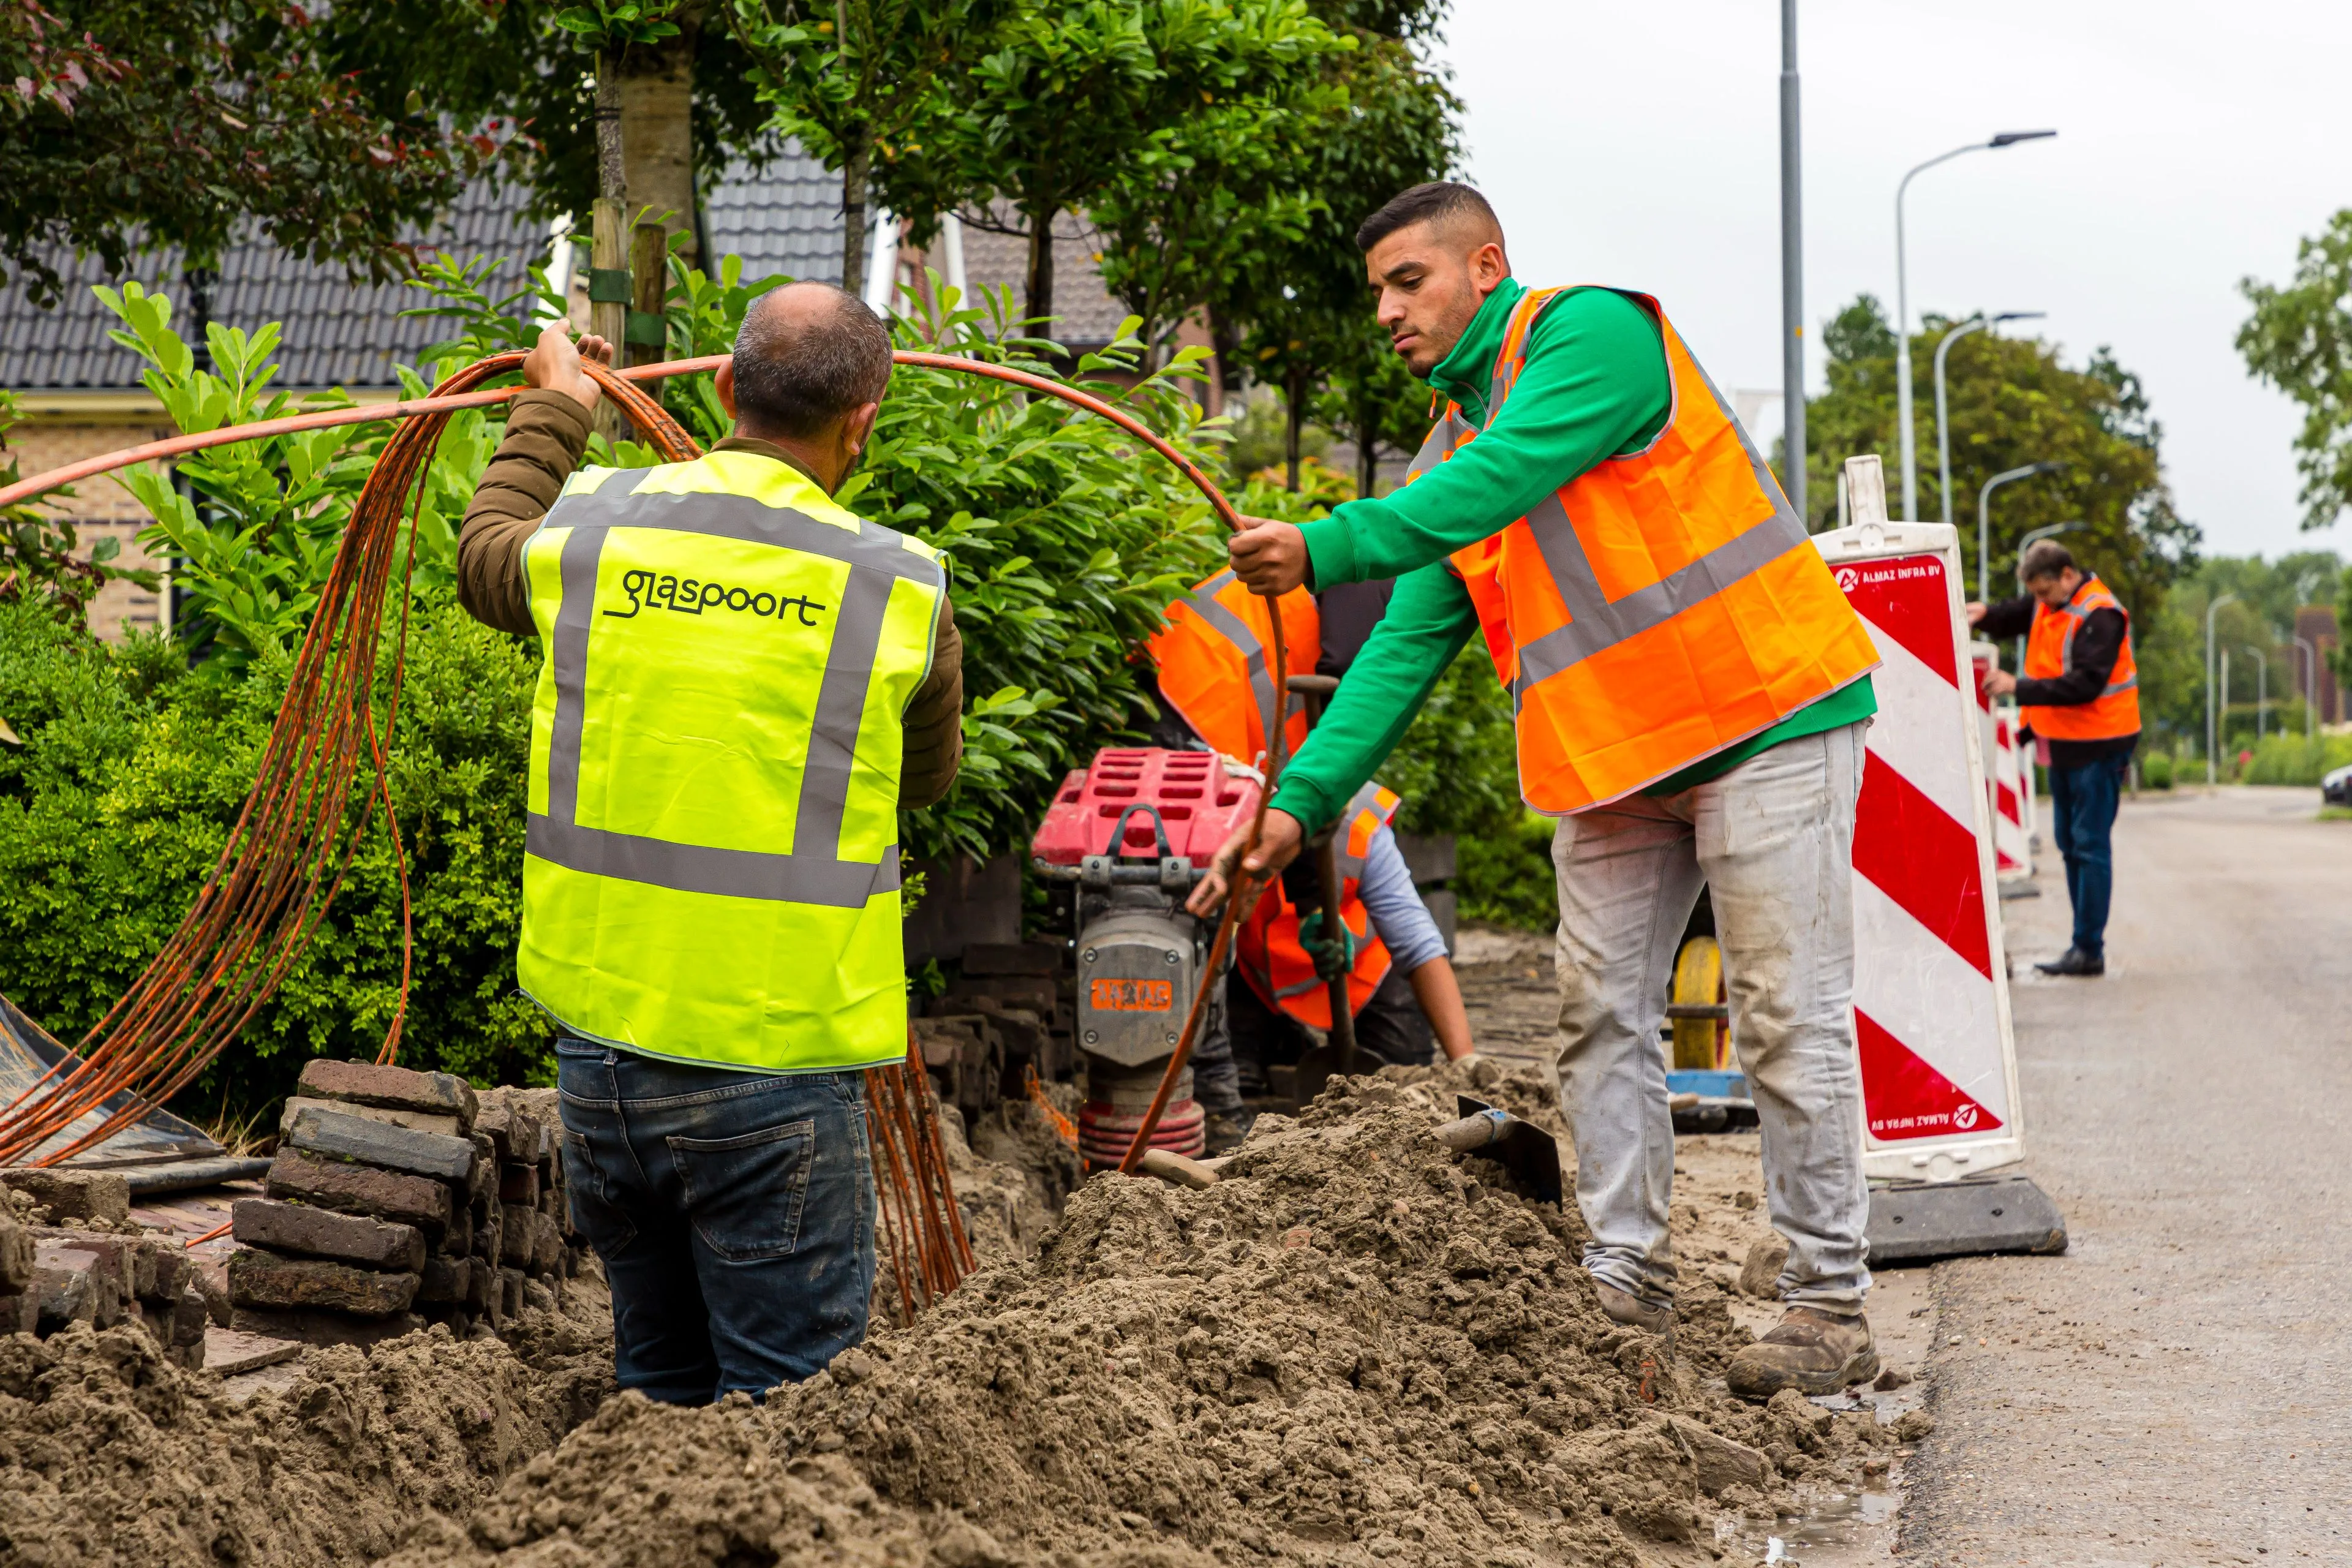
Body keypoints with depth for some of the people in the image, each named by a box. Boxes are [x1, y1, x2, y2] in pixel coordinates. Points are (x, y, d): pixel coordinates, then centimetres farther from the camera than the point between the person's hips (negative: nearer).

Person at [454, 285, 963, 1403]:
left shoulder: (593, 525, 1)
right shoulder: (899, 591, -7)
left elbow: (485, 558, 26)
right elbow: (926, 779, 12)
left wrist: (555, 409, 40)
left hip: (598, 1030, 5)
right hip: (772, 1051, -4)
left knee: (659, 1376, 20)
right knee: (790, 1393, 3)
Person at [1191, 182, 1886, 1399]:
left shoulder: (1593, 331, -9)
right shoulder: (1450, 450, 14)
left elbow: (1506, 480, -25)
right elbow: (1405, 646, 9)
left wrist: (1327, 550, -31)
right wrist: (1301, 799, -1)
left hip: (1762, 716, -8)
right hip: (1611, 758, 8)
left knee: (1789, 1018, -5)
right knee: (1602, 1015, 5)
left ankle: (1830, 1305, 1)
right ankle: (1626, 1286, 12)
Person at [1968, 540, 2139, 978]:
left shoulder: (2100, 616, -19)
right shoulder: (2048, 605, 9)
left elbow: (2085, 685, -26)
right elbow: (2010, 619, 24)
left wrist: (2020, 688, -27)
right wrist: (1983, 615, 0)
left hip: (2098, 746, -9)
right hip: (2064, 742, 9)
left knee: (2090, 845, -8)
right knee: (2069, 843, 11)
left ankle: (2089, 950, -7)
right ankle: (2084, 945, 17)